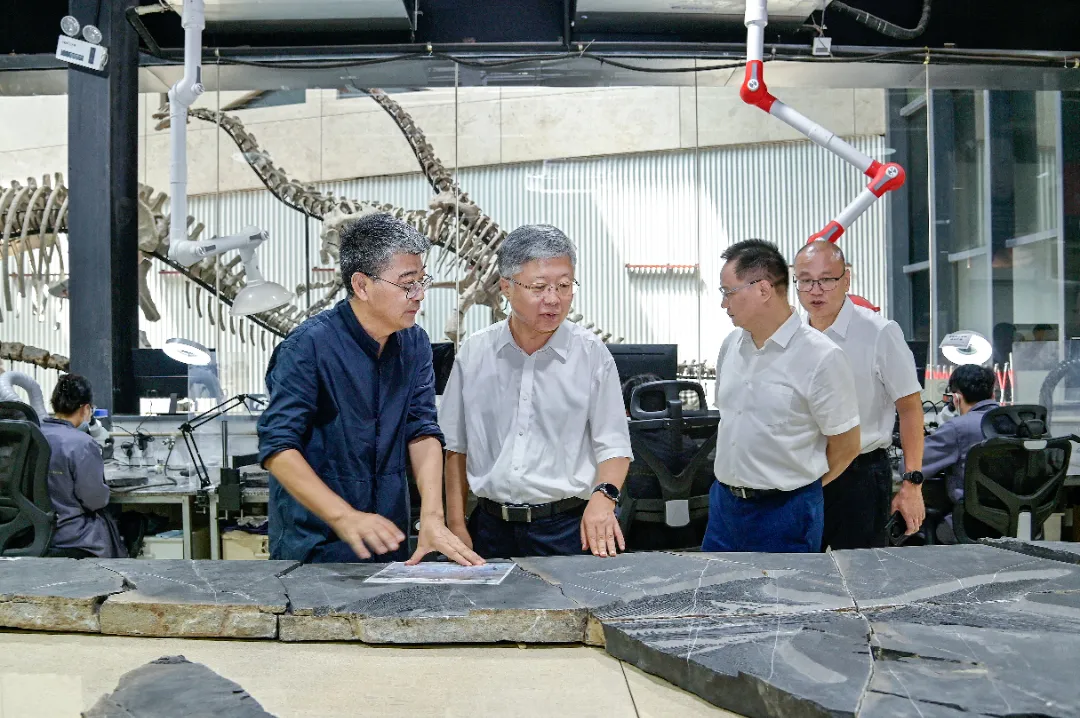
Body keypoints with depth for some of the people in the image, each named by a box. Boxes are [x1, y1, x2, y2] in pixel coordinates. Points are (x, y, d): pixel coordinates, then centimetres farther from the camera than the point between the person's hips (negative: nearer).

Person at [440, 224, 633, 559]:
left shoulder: (592, 353, -3)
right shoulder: (475, 352, 3)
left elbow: (614, 446, -3)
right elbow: (456, 446, 10)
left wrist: (604, 495, -22)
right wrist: (456, 524, 5)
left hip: (568, 529, -2)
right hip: (492, 527, 2)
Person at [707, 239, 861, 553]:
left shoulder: (821, 357, -14)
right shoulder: (731, 345, 6)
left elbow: (846, 445, -7)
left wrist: (801, 485, 5)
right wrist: (737, 481, 13)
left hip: (784, 512, -6)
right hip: (724, 502, 6)